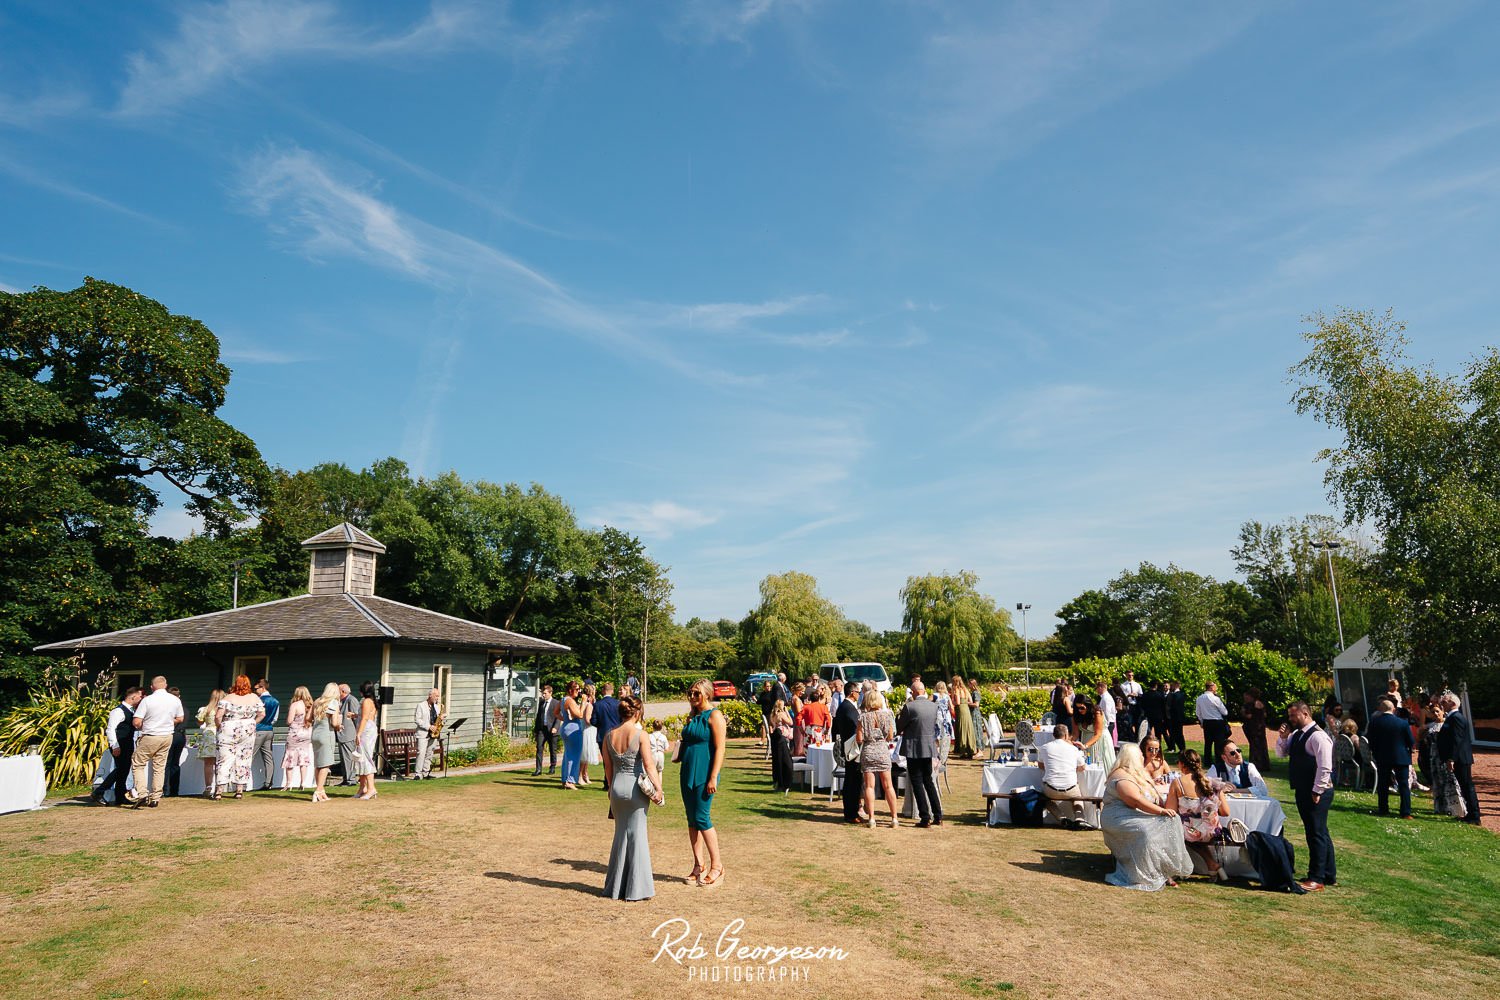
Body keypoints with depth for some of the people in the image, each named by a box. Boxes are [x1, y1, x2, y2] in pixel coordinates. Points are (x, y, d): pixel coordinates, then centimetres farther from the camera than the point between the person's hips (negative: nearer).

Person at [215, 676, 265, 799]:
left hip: (228, 732, -2)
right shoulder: (254, 698, 1)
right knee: (244, 760, 8)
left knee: (225, 760, 3)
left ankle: (219, 790, 0)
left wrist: (218, 726, 5)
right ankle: (240, 790, 10)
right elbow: (262, 714, 4)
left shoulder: (227, 698, -8)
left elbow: (218, 716, -13)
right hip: (247, 733, 2)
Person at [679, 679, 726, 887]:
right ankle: (698, 867, 17)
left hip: (704, 774, -8)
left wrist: (713, 778, -19)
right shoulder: (692, 716, 13)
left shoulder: (714, 716, -10)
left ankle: (717, 865, 5)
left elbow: (719, 749, -14)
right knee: (692, 820, 9)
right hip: (687, 773, 8)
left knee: (702, 819, -7)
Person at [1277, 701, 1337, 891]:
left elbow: (1325, 767, -21)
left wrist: (1317, 791, -19)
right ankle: (1329, 875, 28)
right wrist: (1282, 738, 2)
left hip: (1316, 793, -10)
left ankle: (1316, 879, -1)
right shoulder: (1296, 734, 12)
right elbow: (1281, 753, 20)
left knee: (1317, 834, -5)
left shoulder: (1318, 735, -17)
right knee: (1319, 833, 17)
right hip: (1302, 791, 10)